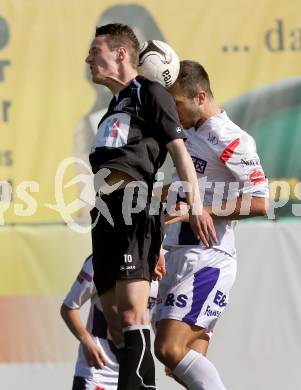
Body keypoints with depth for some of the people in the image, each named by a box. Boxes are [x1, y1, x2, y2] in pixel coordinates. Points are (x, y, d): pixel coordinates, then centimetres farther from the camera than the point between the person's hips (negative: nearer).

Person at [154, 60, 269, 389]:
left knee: (170, 349, -21)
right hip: (180, 259, 10)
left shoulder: (229, 139, -11)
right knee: (189, 359, 6)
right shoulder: (191, 136, 18)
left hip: (207, 260, -10)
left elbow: (259, 202, -19)